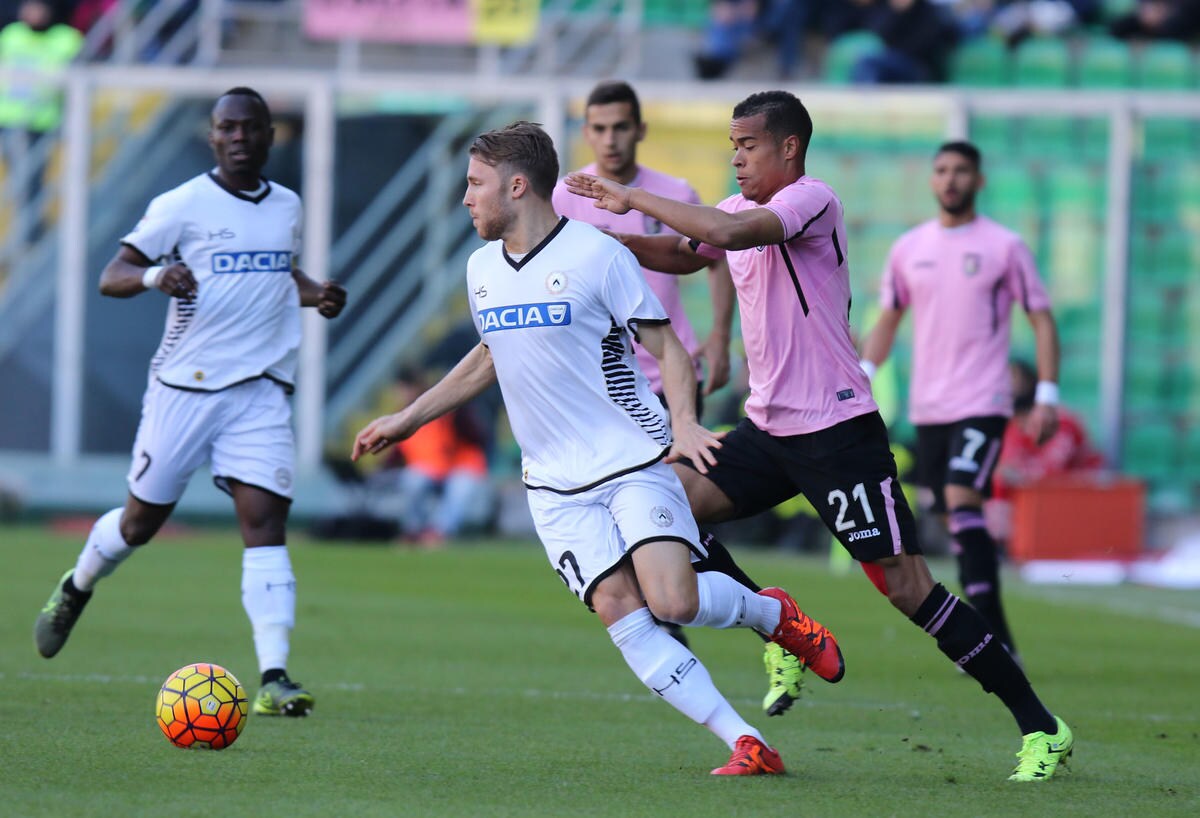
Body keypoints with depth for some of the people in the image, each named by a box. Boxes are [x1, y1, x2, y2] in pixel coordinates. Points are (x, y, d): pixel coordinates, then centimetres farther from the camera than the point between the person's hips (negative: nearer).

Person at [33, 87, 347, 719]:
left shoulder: (287, 207, 10)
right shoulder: (182, 206, -6)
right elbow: (110, 277, -8)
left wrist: (314, 294, 9)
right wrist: (155, 275, -28)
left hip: (260, 392, 3)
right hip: (185, 384, -3)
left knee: (265, 519, -11)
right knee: (142, 519, 8)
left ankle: (274, 678, -17)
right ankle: (76, 588, 41)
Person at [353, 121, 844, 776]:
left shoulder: (596, 254, -9)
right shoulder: (481, 269, 11)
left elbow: (667, 349, -5)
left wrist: (684, 424, -21)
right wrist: (407, 419, 29)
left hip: (633, 459, -5)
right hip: (555, 487, 5)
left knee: (673, 601, -21)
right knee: (620, 611, -14)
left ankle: (773, 613, 13)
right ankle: (747, 744, -13)